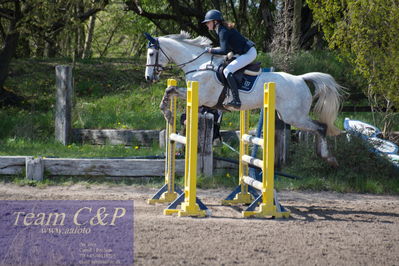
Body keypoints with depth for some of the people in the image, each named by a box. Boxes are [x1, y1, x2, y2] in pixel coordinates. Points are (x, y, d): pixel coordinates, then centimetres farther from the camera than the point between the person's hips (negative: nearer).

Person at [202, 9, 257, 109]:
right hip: (245, 53, 11)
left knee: (227, 71, -20)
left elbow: (224, 51, -26)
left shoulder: (223, 31, -17)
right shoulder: (223, 29, 14)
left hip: (249, 53, -11)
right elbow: (228, 47, 20)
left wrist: (211, 50, -14)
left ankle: (236, 101, -27)